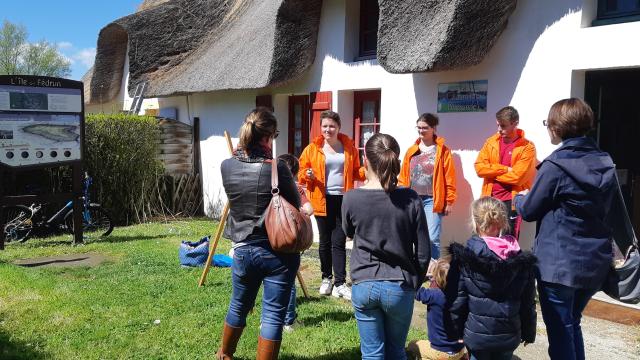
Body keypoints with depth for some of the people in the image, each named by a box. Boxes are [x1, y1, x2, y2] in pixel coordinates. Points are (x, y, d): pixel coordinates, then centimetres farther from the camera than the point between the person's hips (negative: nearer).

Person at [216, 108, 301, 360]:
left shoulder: (227, 166, -5)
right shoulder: (277, 168, -17)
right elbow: (296, 206, -5)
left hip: (243, 250, 5)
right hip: (279, 252, -4)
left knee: (239, 307, 26)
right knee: (272, 316, 7)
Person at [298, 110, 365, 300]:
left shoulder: (349, 147, 6)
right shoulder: (313, 148, 1)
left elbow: (355, 172, 11)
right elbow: (301, 172, 5)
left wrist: (367, 171, -8)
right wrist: (308, 175, -17)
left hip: (343, 200, 1)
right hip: (322, 200, 0)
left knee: (339, 242, 0)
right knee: (325, 241, 10)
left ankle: (340, 284, 4)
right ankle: (326, 278, 26)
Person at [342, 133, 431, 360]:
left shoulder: (351, 198, -9)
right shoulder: (410, 199, -10)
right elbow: (423, 252, -5)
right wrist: (415, 283, 10)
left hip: (363, 286, 0)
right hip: (399, 287, 0)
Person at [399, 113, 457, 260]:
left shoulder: (442, 151, -2)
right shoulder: (411, 151, 10)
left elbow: (449, 178, -4)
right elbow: (403, 177, 9)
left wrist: (449, 201, -5)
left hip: (432, 200, -4)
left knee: (432, 239, -7)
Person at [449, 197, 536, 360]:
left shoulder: (465, 258, -14)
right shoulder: (522, 261, -3)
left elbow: (458, 299, -11)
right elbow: (528, 302, 4)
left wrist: (457, 330, 1)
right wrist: (528, 332, 16)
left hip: (477, 334, -3)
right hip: (509, 335, 3)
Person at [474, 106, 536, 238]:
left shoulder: (527, 147, -8)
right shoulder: (491, 142, 6)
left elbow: (517, 176, -18)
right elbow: (479, 167, -4)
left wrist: (491, 172, -7)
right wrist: (505, 169, -14)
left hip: (511, 200, -4)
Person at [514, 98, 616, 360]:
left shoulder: (556, 165, -17)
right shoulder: (605, 163, 4)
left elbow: (529, 211, -8)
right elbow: (607, 207, 16)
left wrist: (519, 198, 13)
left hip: (558, 262, -7)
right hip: (594, 260, 7)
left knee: (559, 330, 5)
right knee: (572, 324, 23)